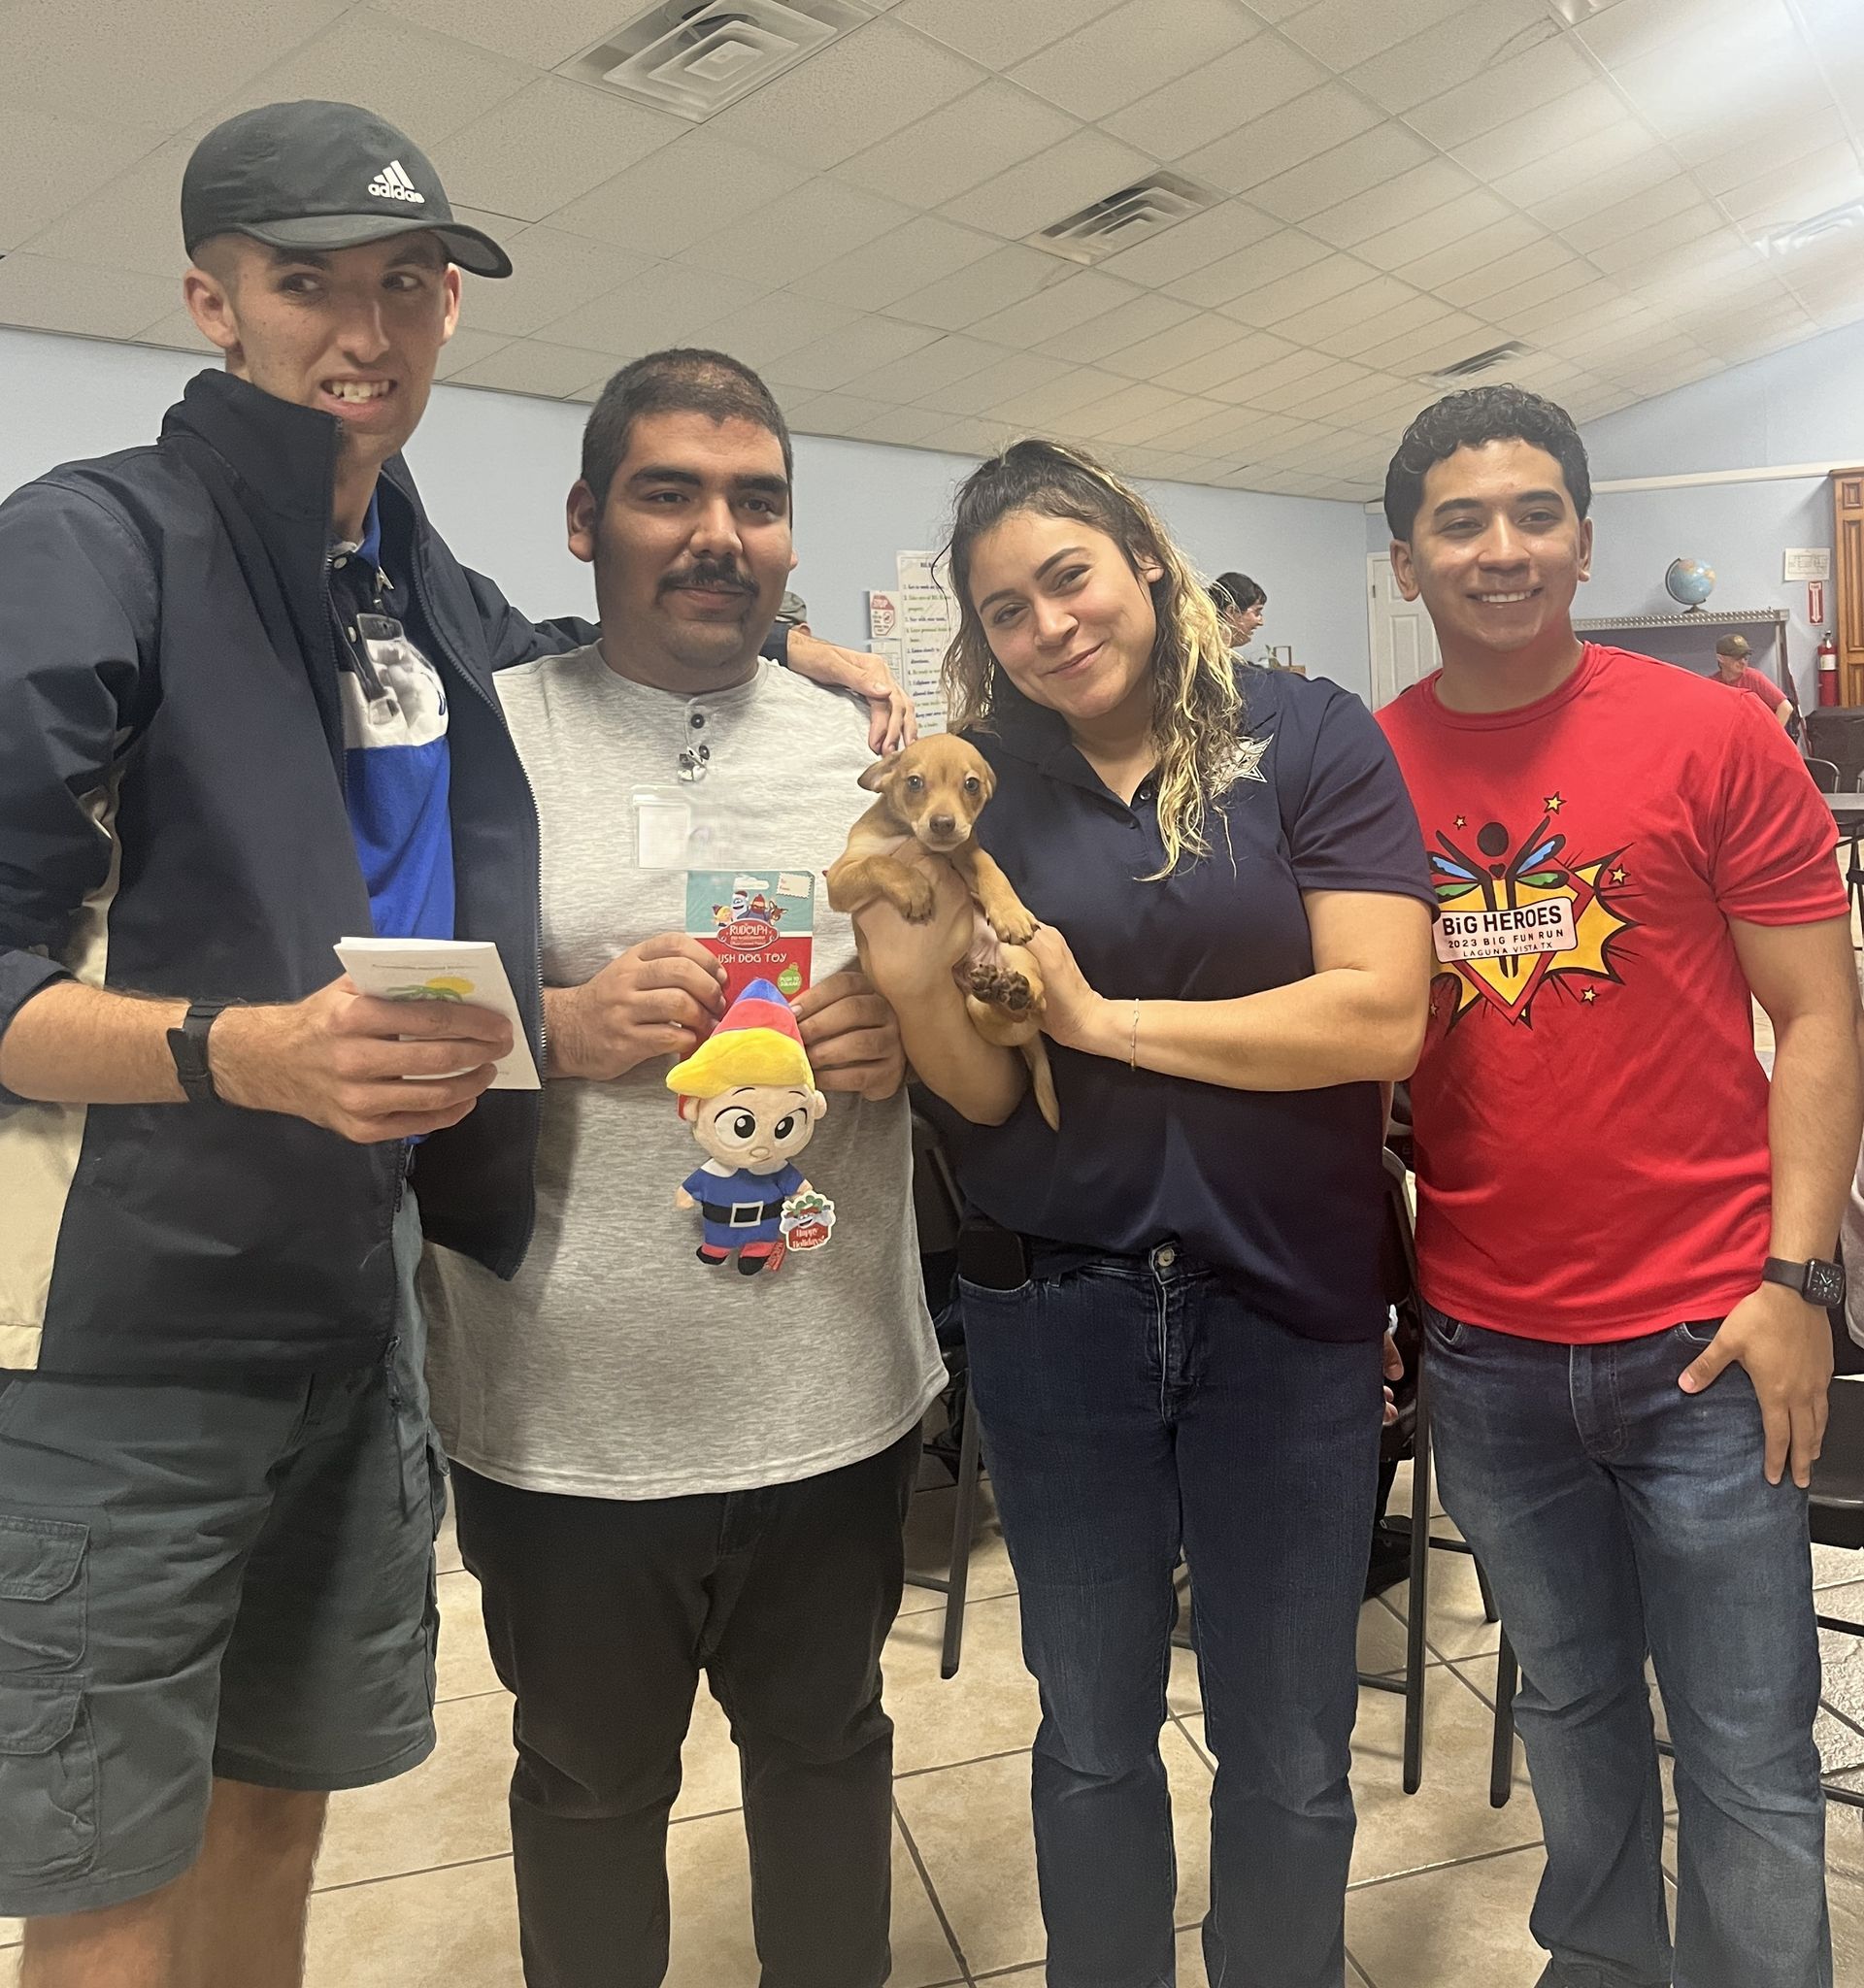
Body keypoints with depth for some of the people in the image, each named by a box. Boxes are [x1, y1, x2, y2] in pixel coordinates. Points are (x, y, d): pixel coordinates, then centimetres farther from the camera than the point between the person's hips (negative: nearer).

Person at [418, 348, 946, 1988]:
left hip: (840, 1400, 3)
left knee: (828, 1748, 23)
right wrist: (564, 1030, -22)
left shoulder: (868, 752, 6)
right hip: (566, 1417, -2)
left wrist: (906, 1031, -11)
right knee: (592, 1780, 20)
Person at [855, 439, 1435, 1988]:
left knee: (1290, 1755, 15)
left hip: (1292, 1307, -1)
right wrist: (917, 986, -20)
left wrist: (1107, 1017, -12)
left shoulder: (1308, 739, -5)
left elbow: (1382, 1018, -16)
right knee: (1092, 1738, 19)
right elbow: (984, 1095, 0)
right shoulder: (982, 793, 2)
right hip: (1056, 1308, 2)